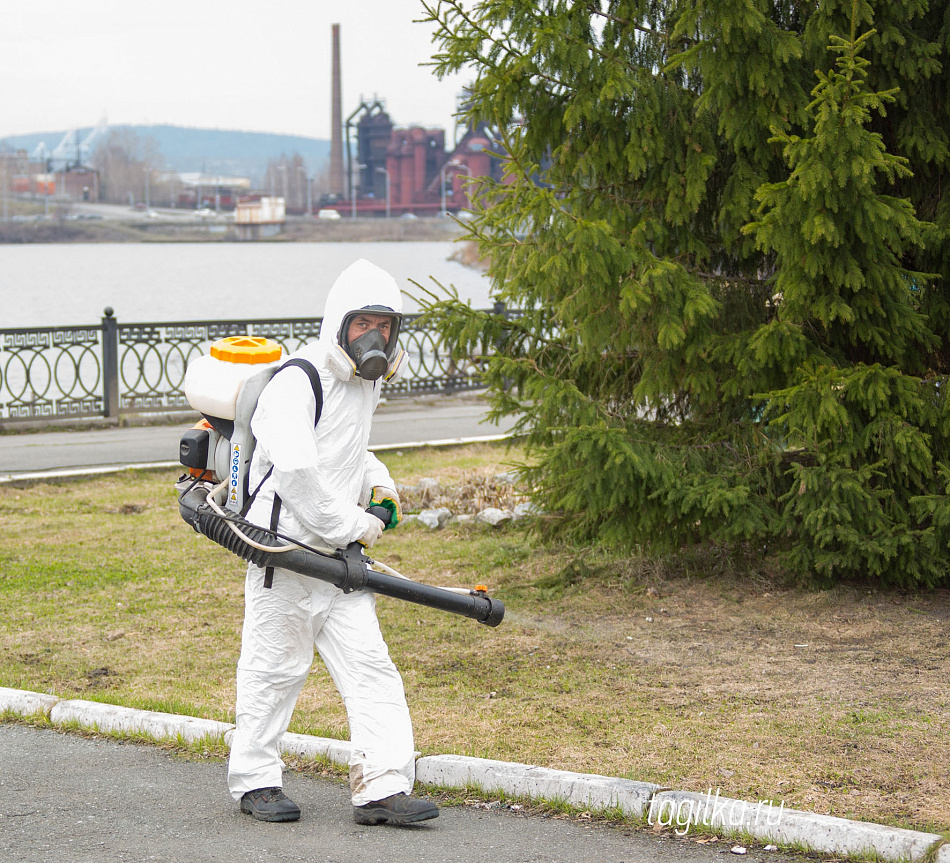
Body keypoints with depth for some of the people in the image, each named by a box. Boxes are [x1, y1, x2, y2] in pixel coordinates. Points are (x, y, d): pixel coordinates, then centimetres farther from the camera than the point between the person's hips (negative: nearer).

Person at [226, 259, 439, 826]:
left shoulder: (367, 382, 11)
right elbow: (296, 471, -27)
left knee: (370, 666, -1)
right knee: (276, 669, 4)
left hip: (340, 556, 7)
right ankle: (255, 781, 19)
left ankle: (383, 787, -3)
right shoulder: (297, 382, -17)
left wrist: (377, 481, 13)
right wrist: (354, 525, -18)